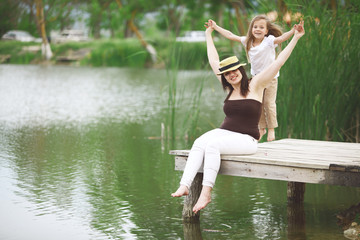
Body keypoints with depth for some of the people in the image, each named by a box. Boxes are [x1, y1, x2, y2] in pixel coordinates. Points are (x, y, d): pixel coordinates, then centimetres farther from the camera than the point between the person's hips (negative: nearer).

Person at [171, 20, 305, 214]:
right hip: (223, 132, 5)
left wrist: (295, 38, -7)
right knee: (199, 143, -26)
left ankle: (206, 192, -36)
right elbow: (213, 61, 26)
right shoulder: (229, 88, 15)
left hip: (246, 139, -5)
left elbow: (278, 62, -4)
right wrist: (208, 35, 34)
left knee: (212, 144, -32)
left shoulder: (255, 85, 1)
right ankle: (184, 186, -39)